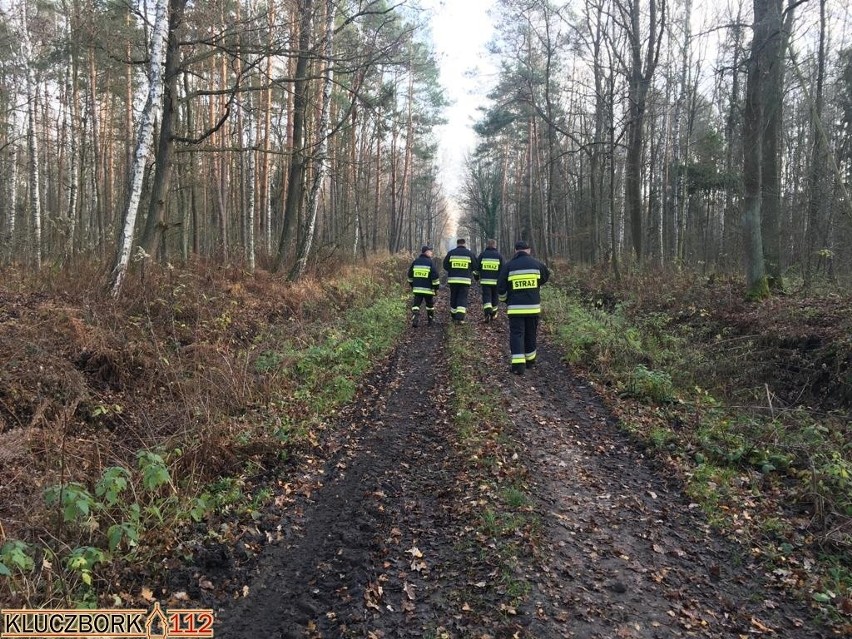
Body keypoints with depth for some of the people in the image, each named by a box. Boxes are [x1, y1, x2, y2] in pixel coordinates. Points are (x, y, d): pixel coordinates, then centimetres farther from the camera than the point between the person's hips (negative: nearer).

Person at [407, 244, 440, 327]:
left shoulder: (415, 261, 7)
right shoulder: (430, 262, -8)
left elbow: (410, 274, 14)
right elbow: (435, 275, -12)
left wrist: (411, 284, 25)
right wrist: (436, 286, -3)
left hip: (417, 288, 3)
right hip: (428, 289, -3)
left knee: (416, 304, 2)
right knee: (430, 304, 15)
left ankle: (415, 320, -15)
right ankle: (430, 320, 25)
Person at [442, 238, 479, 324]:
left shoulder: (450, 253, 3)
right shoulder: (470, 253, 2)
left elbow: (445, 266, 3)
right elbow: (476, 267, 3)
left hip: (453, 279, 2)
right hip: (465, 280, -2)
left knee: (453, 297, 14)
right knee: (463, 298, -1)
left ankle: (454, 317, 24)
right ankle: (460, 318, -13)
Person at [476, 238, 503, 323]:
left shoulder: (482, 254, 2)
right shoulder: (499, 255, 3)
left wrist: (478, 277, 18)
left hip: (485, 280, -1)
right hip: (496, 281, 1)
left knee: (486, 296, -2)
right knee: (494, 297, 14)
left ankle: (487, 312, -25)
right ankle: (493, 315, 25)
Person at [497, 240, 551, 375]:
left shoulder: (508, 265, -2)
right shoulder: (536, 263, 5)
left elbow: (501, 287, -2)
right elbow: (546, 277, 24)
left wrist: (504, 300, 17)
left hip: (515, 308, -2)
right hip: (533, 307, 2)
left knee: (516, 334, -1)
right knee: (531, 334, 16)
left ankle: (518, 364, -12)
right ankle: (530, 361, 28)